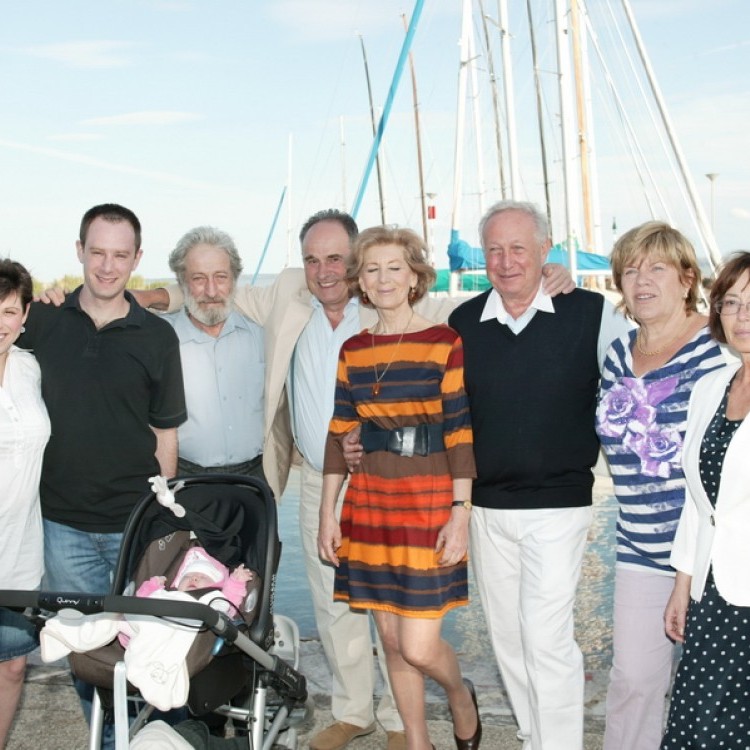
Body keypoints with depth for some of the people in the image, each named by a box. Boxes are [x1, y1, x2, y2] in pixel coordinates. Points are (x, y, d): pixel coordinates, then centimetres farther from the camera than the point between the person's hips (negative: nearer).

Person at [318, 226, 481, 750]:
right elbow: (339, 436, 9)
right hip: (369, 500, 5)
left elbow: (460, 433, -8)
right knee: (392, 640, 11)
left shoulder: (445, 343, -6)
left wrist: (461, 511, -13)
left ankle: (461, 697, 28)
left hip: (429, 500, -5)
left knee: (419, 646, -6)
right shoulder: (353, 351, 8)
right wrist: (328, 513, 6)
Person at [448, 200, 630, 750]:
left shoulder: (592, 314, -7)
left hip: (558, 505, -4)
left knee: (546, 638, -9)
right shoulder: (463, 323, 3)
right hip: (485, 507, 4)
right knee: (508, 637, 13)